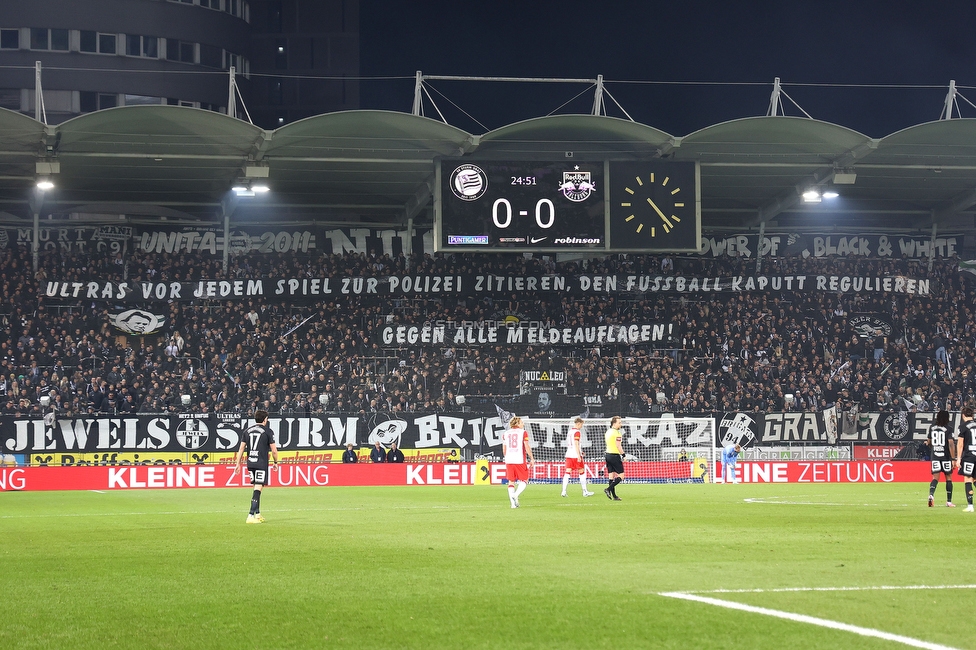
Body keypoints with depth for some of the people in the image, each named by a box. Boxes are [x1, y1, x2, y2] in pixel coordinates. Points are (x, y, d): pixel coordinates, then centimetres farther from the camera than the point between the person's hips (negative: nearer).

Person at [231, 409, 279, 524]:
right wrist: (276, 463, 12)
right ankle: (251, 515, -15)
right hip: (261, 463, -5)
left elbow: (241, 449, 11)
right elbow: (274, 450, -3)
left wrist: (238, 463, 15)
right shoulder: (267, 431, -3)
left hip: (250, 463, 5)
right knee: (258, 489, -8)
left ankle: (257, 514, 21)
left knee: (256, 488, 17)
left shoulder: (247, 431, 10)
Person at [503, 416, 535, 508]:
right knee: (524, 480, 9)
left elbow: (504, 449, 16)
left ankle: (513, 503, 0)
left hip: (509, 461, 4)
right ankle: (516, 494, -17)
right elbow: (527, 447, -8)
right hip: (520, 460, -4)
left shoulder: (505, 434, 11)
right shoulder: (523, 432, -1)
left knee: (511, 481, 9)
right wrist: (532, 459, -2)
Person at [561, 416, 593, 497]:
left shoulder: (570, 431, 15)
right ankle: (585, 492, 9)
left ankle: (564, 491, -8)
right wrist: (579, 455, -19)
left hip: (568, 454, 7)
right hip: (575, 455, -7)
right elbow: (576, 444, -17)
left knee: (567, 473, 1)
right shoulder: (577, 432, -10)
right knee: (582, 472, 4)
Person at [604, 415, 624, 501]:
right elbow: (618, 446, -18)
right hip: (615, 455, -9)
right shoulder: (616, 433, -14)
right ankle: (608, 489, -14)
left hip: (608, 454, 9)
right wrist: (623, 455, -11)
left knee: (611, 476, 8)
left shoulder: (607, 432, 13)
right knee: (621, 476, -2)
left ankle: (614, 496, 9)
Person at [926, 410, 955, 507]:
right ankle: (949, 501, 12)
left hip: (935, 455, 3)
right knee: (948, 478, 9)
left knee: (935, 477, 2)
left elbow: (929, 441, 17)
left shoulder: (932, 428, 5)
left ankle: (931, 494, -25)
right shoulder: (947, 429, -8)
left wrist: (927, 443, 41)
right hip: (946, 455, -3)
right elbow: (950, 444, -15)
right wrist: (953, 458, -13)